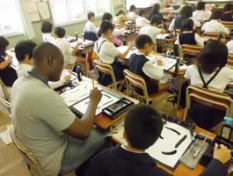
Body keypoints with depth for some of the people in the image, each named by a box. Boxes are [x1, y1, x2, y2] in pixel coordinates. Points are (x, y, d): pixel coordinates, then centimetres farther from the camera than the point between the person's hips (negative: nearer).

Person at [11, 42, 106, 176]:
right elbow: (83, 132, -28)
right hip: (50, 163, -8)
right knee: (101, 134, 4)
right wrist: (94, 101, -15)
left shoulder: (19, 82, -7)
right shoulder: (45, 95, -37)